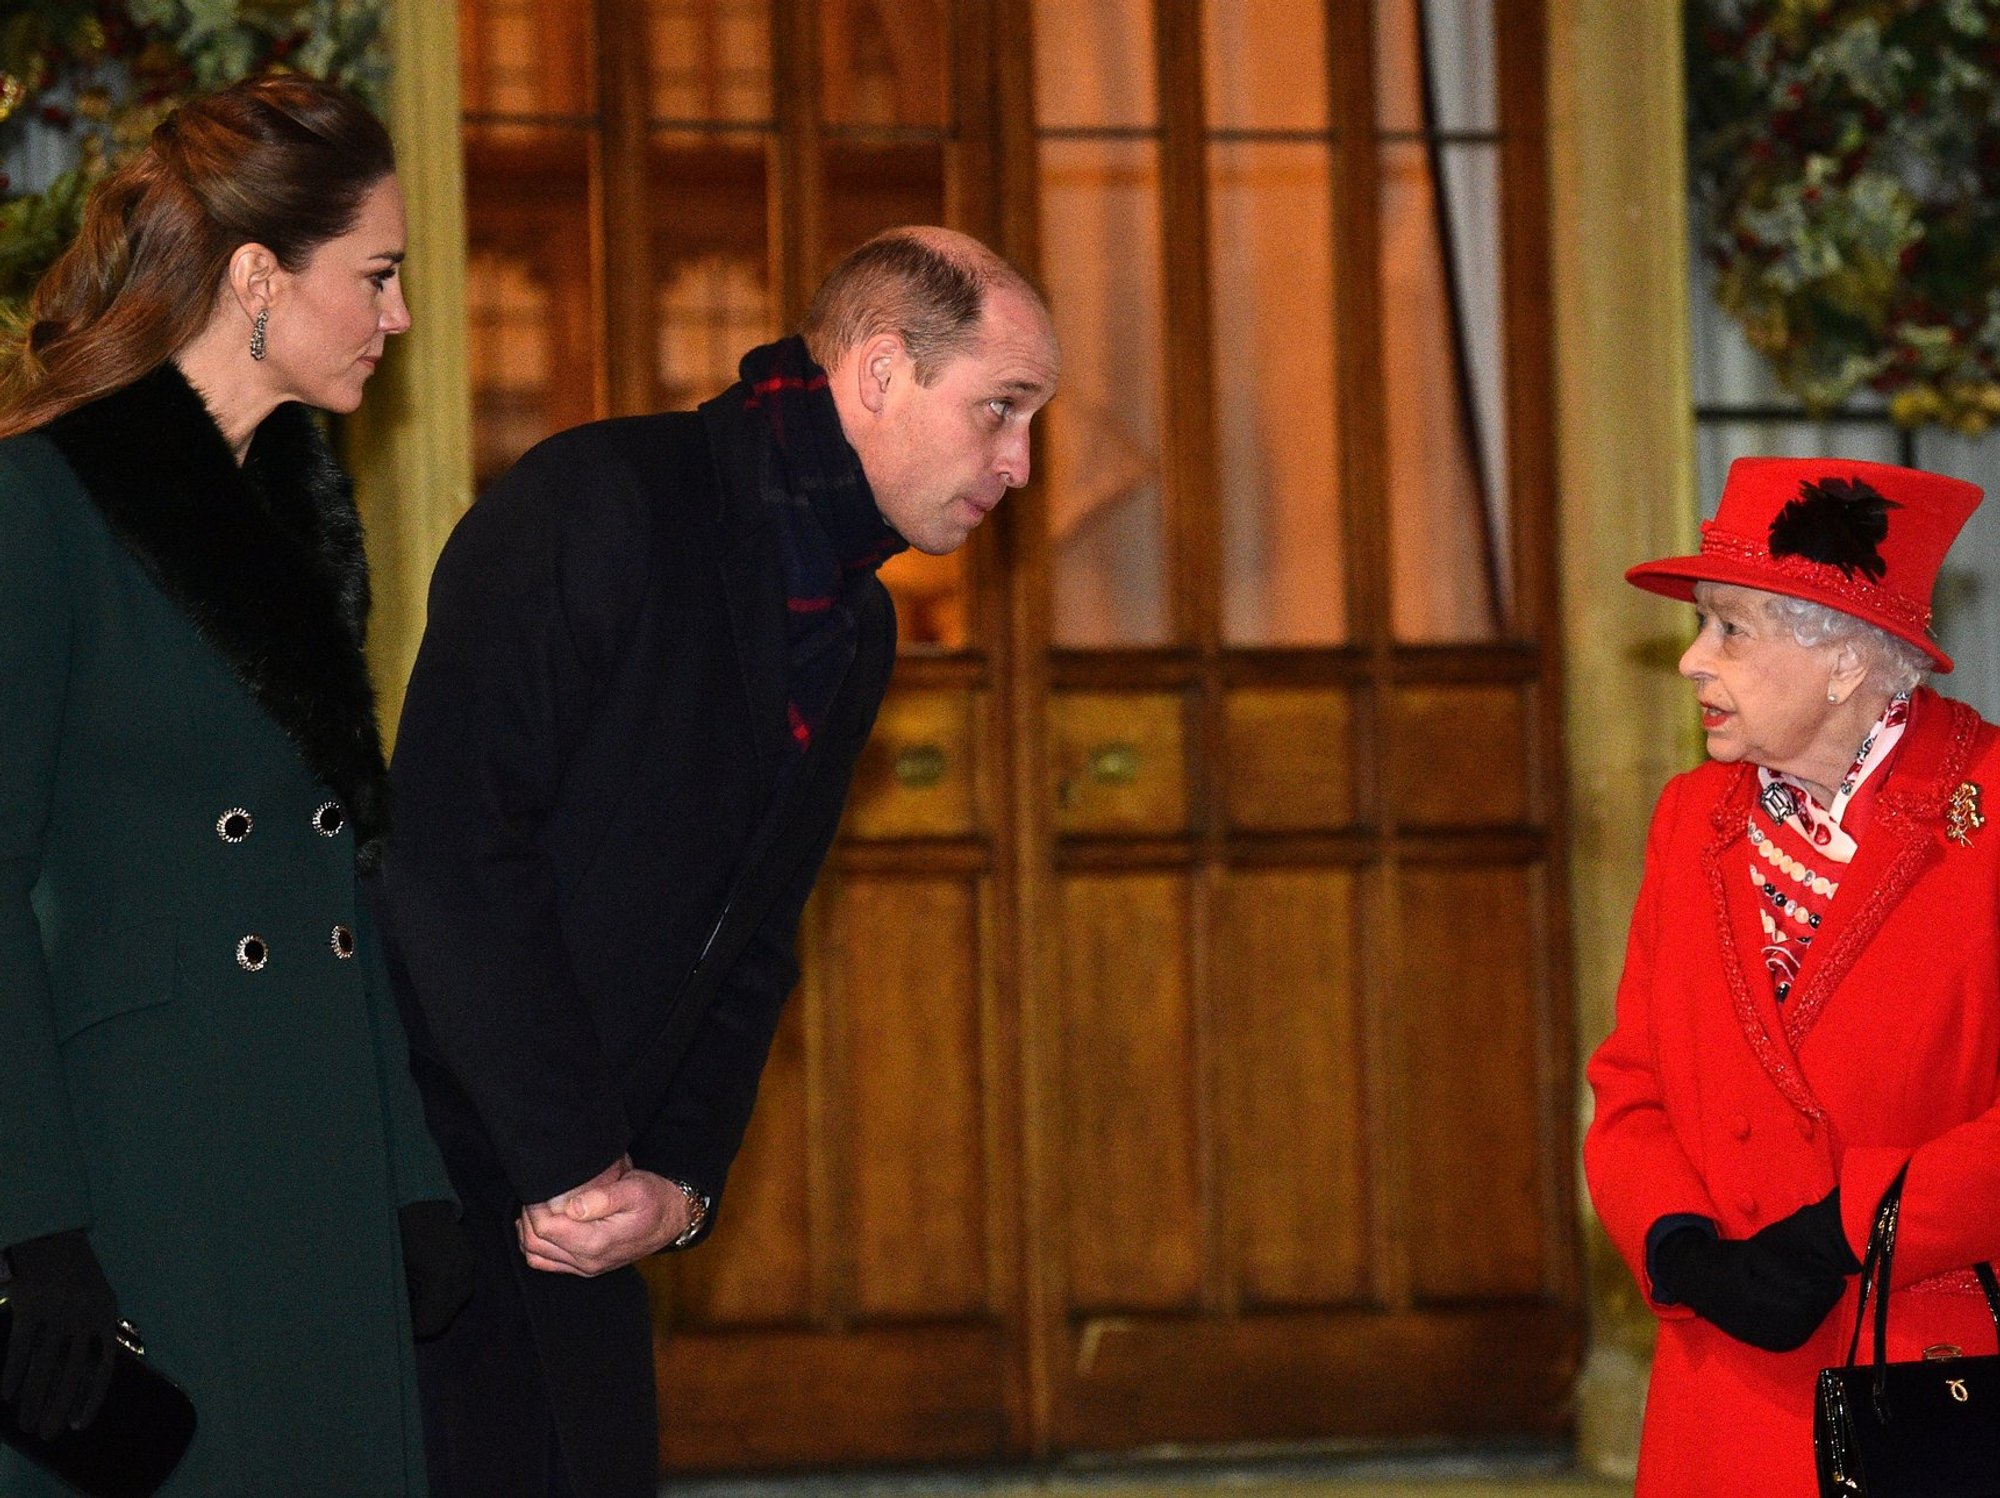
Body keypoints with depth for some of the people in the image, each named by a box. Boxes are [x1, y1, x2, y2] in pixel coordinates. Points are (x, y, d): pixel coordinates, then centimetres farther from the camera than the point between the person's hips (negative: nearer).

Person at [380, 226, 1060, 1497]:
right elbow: (454, 853, -21)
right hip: (433, 1147, -8)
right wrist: (574, 1164, -18)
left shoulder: (857, 632, 13)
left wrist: (685, 1178, -1)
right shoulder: (602, 506, -14)